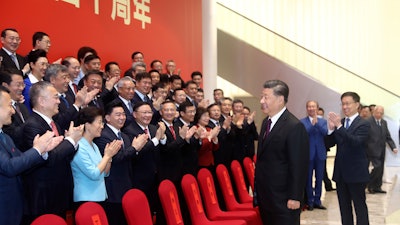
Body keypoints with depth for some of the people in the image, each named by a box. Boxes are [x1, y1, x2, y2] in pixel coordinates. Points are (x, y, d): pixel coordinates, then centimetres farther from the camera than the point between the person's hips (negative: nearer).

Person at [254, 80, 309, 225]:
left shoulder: (294, 126, -17)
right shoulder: (266, 122, 10)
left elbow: (299, 165, -18)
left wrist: (295, 197, -18)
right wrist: (258, 189, 16)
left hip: (283, 198, -8)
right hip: (264, 195, 8)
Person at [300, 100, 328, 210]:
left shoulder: (323, 121, 8)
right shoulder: (302, 122, 0)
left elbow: (325, 132, -11)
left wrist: (316, 122, -24)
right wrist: (312, 123, -27)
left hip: (320, 153, 3)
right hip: (308, 154, -3)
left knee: (319, 179, 8)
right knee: (308, 179, 4)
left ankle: (317, 201, 19)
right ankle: (310, 201, 14)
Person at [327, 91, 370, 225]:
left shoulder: (363, 124, -10)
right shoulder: (340, 122, 7)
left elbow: (356, 142, -26)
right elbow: (332, 143, 5)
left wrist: (339, 126, -33)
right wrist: (331, 129, -13)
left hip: (356, 173, -6)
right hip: (340, 172, 6)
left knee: (359, 206, 3)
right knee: (344, 206, 14)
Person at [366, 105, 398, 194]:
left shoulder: (384, 122, 11)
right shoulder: (368, 122, -12)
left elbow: (388, 137, 12)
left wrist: (393, 147, -2)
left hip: (381, 151, 7)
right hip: (373, 151, -7)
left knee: (380, 169, 9)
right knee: (378, 166, -14)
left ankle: (377, 187, 20)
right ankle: (370, 184, 5)